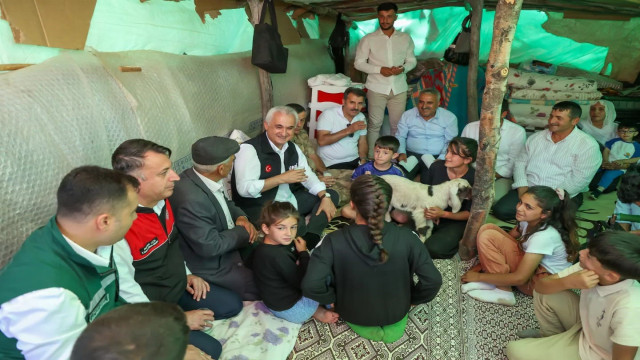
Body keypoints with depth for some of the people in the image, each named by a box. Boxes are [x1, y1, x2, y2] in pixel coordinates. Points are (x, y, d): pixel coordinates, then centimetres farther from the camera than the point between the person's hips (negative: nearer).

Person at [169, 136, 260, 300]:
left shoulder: (202, 176, -8)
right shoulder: (191, 199, -34)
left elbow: (225, 203, 11)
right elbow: (210, 247, -29)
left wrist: (241, 217, -9)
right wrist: (243, 231, -15)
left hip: (229, 244, 9)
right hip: (211, 265, -8)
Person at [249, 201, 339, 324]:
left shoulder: (261, 249, -4)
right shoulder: (278, 255, -33)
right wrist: (303, 252, -16)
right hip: (291, 310, -9)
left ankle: (315, 308, 10)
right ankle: (318, 311, 9)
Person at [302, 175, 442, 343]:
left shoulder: (334, 241, -29)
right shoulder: (406, 237, -25)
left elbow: (310, 285, -31)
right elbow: (433, 280, -20)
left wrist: (331, 298, -9)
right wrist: (412, 299, 0)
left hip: (352, 315, -1)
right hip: (396, 313, 2)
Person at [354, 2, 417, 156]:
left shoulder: (406, 38, 8)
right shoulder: (368, 39, 0)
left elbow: (412, 60, 13)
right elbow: (359, 63, -1)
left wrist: (403, 68, -11)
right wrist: (380, 70, -15)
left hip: (399, 88, 2)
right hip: (377, 88, -2)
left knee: (397, 125, 7)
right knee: (375, 124, 0)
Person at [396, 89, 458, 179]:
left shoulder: (450, 117, 2)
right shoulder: (407, 115, 7)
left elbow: (450, 143, 0)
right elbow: (400, 137, 10)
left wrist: (441, 159, -16)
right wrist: (401, 152, -9)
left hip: (436, 157, -1)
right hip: (411, 155, 1)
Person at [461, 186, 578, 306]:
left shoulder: (545, 236, -30)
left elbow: (519, 278, -28)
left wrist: (479, 276, -19)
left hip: (543, 282, -8)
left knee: (488, 236, -23)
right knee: (487, 229, -7)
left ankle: (503, 292, -13)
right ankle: (493, 281, -8)